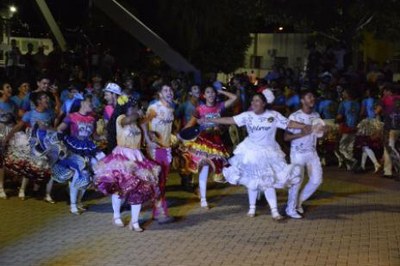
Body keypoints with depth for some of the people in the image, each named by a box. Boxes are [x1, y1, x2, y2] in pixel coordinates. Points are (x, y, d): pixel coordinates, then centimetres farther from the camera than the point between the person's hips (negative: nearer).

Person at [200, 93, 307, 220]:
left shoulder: (274, 115, -10)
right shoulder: (247, 116, -7)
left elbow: (289, 123, -11)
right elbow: (229, 120, -7)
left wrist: (304, 126, -23)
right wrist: (209, 120, -10)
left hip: (268, 152, -2)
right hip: (251, 152, 2)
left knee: (268, 181, -4)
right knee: (252, 181, 11)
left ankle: (274, 211, 2)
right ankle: (252, 207, 28)